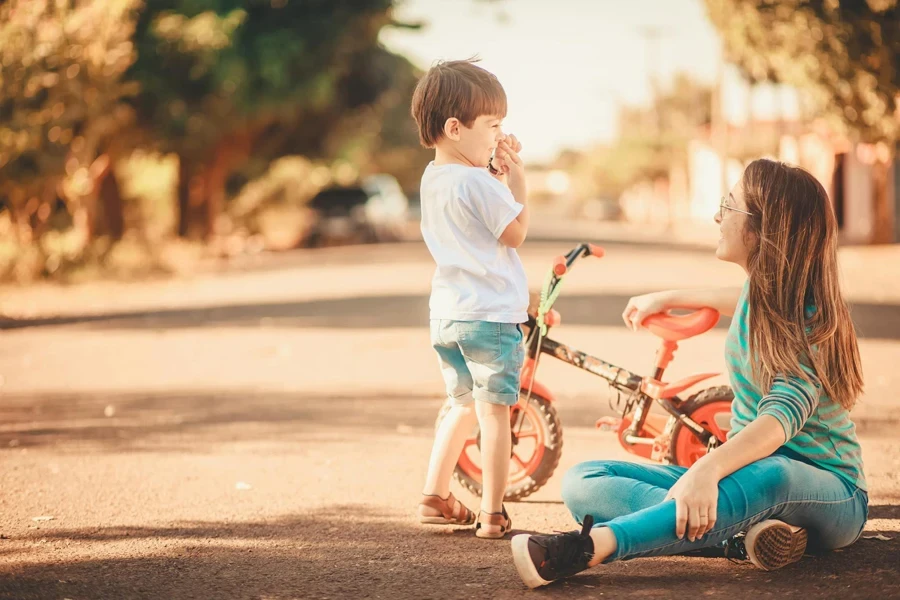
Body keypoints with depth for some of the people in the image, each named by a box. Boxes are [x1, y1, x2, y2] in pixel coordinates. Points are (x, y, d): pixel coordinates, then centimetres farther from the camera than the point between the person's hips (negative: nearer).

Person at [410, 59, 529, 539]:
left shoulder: (432, 178, 10)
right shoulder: (477, 182, -16)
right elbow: (516, 233, -8)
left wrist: (497, 175, 11)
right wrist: (516, 179, -2)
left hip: (445, 314, 8)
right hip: (490, 314, -8)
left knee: (463, 406, 21)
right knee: (494, 410, -2)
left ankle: (435, 498, 21)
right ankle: (492, 513, -2)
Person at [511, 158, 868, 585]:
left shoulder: (809, 319, -18)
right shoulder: (762, 293, 6)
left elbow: (784, 413, -36)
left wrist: (707, 470, -53)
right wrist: (666, 299, 37)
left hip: (829, 493, -8)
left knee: (771, 474, -46)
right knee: (583, 482, -11)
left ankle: (588, 548, -56)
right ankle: (740, 529, -31)